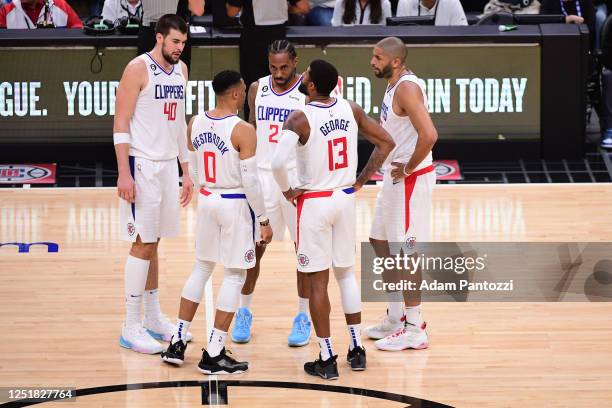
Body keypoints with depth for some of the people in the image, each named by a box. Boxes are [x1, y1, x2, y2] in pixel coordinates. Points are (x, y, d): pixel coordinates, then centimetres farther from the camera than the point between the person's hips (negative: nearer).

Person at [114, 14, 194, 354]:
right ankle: (131, 328, -1)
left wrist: (186, 170, 17)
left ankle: (154, 319, 20)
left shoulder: (181, 70, 11)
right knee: (142, 244, -6)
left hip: (169, 165, 7)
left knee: (153, 243, 13)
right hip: (142, 165, -7)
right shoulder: (138, 69, -11)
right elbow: (121, 124, -13)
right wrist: (124, 173, -18)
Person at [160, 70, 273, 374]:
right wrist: (264, 219, -10)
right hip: (236, 204, -6)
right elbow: (250, 181, -18)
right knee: (235, 276, 2)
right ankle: (213, 354, 1)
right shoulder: (243, 131, -17)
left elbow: (192, 169, 10)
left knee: (201, 268, 19)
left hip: (206, 200, 6)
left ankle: (177, 342, 19)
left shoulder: (195, 124, 1)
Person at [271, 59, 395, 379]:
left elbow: (278, 162, -31)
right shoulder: (350, 109, -2)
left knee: (317, 281, 3)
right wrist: (361, 180, 8)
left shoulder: (300, 118, -18)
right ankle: (356, 350, 22)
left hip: (314, 203, -5)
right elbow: (386, 143, 5)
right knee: (346, 272, 19)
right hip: (345, 199, 5)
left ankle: (326, 359, 6)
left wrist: (287, 191, -12)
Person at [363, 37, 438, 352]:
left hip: (411, 180, -11)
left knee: (406, 252, -5)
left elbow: (428, 134, -32)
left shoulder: (407, 88, -21)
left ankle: (414, 330, 2)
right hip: (395, 176, 11)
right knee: (380, 242, 18)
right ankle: (396, 318, 27)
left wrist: (408, 168, -20)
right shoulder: (394, 86, 11)